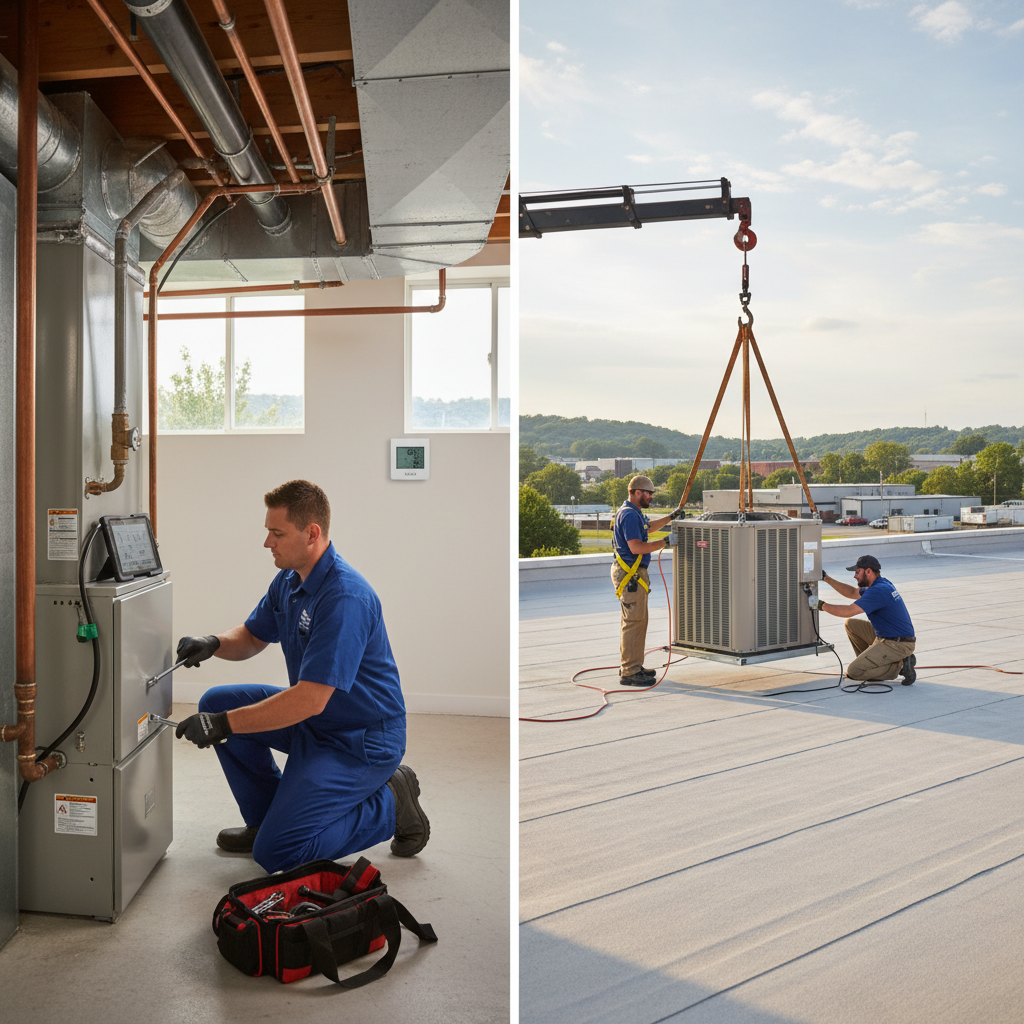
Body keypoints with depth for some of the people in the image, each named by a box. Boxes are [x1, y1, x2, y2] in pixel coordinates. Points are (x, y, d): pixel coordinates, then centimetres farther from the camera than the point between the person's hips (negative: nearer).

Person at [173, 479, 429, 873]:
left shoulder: (346, 597, -29)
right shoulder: (290, 580, 2)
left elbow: (310, 699, -32)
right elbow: (252, 637, 15)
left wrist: (225, 725, -29)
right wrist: (213, 643, -7)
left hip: (362, 740, -9)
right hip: (313, 719, 10)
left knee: (275, 853, -13)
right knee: (217, 702, 5)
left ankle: (390, 804, 3)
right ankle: (268, 817, 16)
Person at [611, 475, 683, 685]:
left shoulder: (634, 512, 18)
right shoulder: (629, 515, -17)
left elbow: (648, 526, 39)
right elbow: (636, 546, -25)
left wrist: (670, 517, 36)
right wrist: (664, 543, -18)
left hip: (636, 572, 11)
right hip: (629, 574, -11)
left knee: (638, 621, 16)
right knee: (633, 622, -10)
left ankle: (634, 666, 24)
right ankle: (629, 673, -8)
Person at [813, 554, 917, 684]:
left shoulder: (879, 590, -21)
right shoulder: (882, 584, 11)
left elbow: (848, 611, -25)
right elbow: (852, 592, 25)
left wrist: (822, 605, -13)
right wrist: (826, 578, 19)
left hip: (898, 644, -10)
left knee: (853, 671, -12)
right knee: (851, 624, 15)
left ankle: (899, 665, -7)